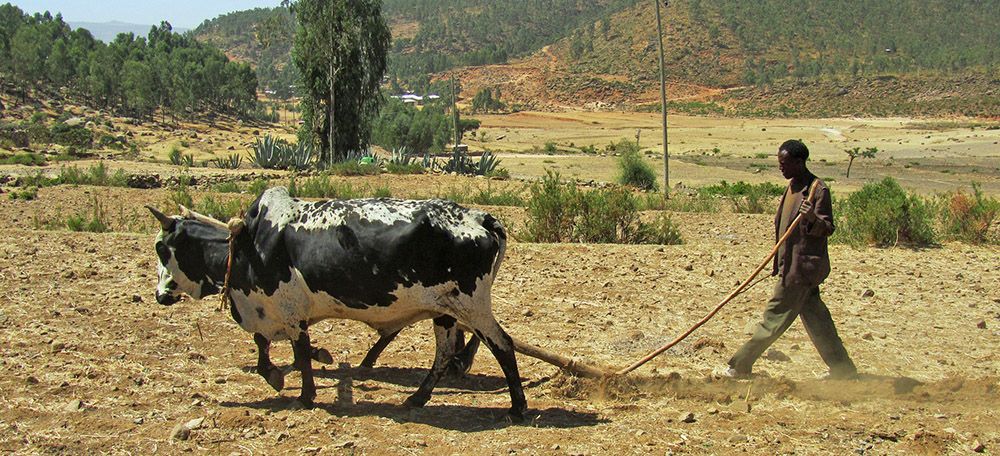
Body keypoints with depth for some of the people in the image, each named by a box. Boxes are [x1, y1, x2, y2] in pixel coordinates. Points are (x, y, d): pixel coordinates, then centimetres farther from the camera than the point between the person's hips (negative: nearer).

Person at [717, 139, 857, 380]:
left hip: (803, 267, -10)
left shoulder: (818, 190, -14)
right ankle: (843, 369, 17)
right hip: (792, 264, 10)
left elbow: (827, 229, -15)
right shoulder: (793, 186, 14)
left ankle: (740, 366, 2)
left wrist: (813, 219, -36)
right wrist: (779, 263, 22)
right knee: (815, 319, 12)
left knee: (775, 318, -3)